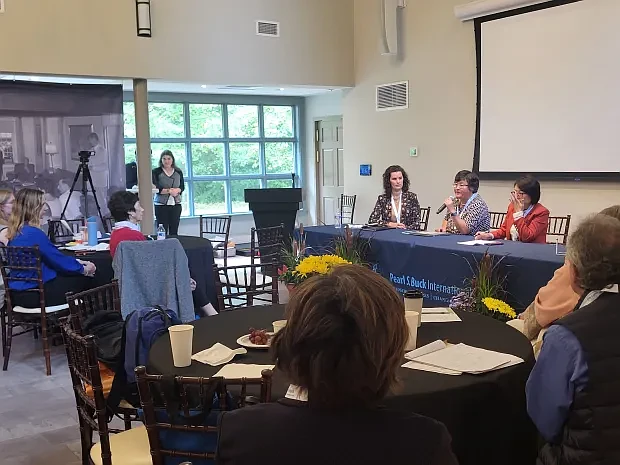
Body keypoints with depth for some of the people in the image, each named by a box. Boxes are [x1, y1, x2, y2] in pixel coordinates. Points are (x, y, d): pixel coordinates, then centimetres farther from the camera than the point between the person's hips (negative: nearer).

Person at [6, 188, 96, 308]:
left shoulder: (15, 232, 8)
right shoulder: (33, 233, -21)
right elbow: (58, 260, -12)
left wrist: (77, 262, 14)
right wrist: (83, 269, 3)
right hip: (33, 295, -9)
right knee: (84, 280, 4)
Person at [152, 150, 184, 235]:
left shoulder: (178, 172, 10)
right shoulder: (156, 172, -1)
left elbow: (182, 187, 9)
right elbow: (155, 188, -9)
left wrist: (177, 190, -13)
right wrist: (169, 191, -15)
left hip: (176, 204, 3)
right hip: (161, 205, -3)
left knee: (174, 231, 5)